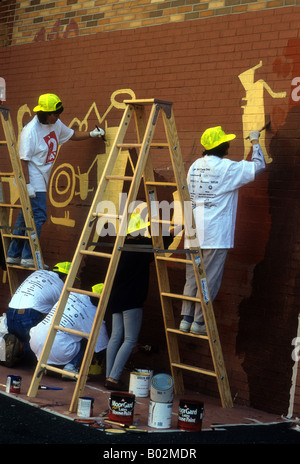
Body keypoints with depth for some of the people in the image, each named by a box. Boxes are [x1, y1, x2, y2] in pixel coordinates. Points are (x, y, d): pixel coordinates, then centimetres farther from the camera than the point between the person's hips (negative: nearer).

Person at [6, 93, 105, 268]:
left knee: (26, 217, 12)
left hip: (42, 180, 9)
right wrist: (28, 184, -22)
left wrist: (91, 134, 12)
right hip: (33, 181, -9)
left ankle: (13, 255, 19)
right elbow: (24, 159, -19)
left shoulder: (56, 124, 6)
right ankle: (28, 257, -4)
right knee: (38, 216, -10)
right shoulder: (30, 131, -20)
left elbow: (71, 134, 24)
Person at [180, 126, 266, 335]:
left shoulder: (195, 166, 11)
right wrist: (255, 142, 12)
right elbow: (259, 166, -3)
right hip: (215, 234, -6)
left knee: (192, 278, 12)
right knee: (209, 280, 1)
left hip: (193, 232, 7)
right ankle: (199, 322, 4)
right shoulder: (227, 168, -9)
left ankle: (186, 319, 13)